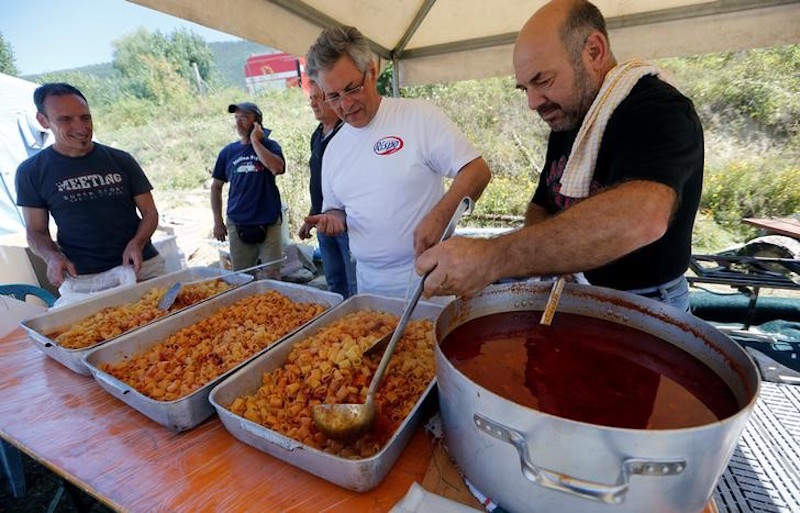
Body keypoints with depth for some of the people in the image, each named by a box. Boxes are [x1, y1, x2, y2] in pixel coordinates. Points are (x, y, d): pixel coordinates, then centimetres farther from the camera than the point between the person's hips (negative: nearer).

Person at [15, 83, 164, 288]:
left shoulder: (120, 160, 3)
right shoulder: (31, 172, 3)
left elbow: (150, 213, 4)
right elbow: (36, 230, 9)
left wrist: (137, 244, -14)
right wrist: (52, 256, -12)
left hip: (144, 265, 1)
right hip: (85, 278, 0)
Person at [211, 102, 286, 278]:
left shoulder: (269, 146, 2)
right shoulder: (228, 151, 9)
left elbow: (277, 168, -20)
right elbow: (216, 187, 14)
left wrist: (255, 141, -12)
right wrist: (218, 221, 8)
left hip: (268, 223, -3)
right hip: (237, 224, 3)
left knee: (272, 275, -1)